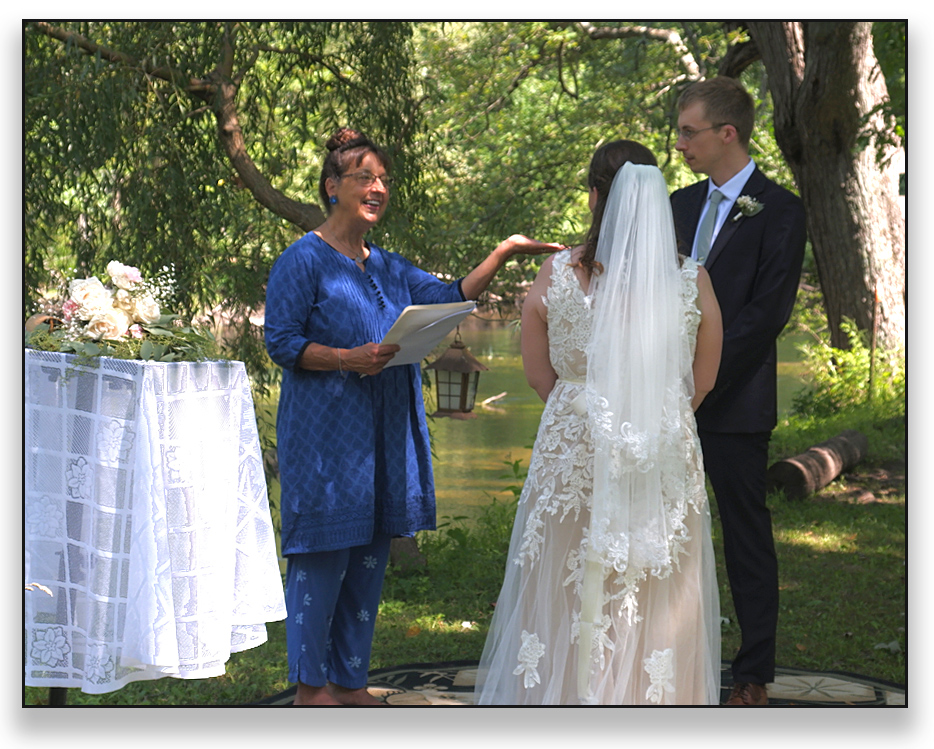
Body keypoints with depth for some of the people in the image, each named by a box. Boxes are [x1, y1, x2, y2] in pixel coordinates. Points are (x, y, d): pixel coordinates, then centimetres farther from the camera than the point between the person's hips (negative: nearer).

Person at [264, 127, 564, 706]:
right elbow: (282, 341, -9)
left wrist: (502, 255, -1)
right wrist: (349, 359, -22)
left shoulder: (389, 268, 16)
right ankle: (311, 686, 8)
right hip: (325, 434, -7)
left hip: (384, 435, 7)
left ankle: (350, 680, 20)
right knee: (323, 557, -3)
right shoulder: (303, 261, -4)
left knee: (369, 559, 10)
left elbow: (451, 298, 10)